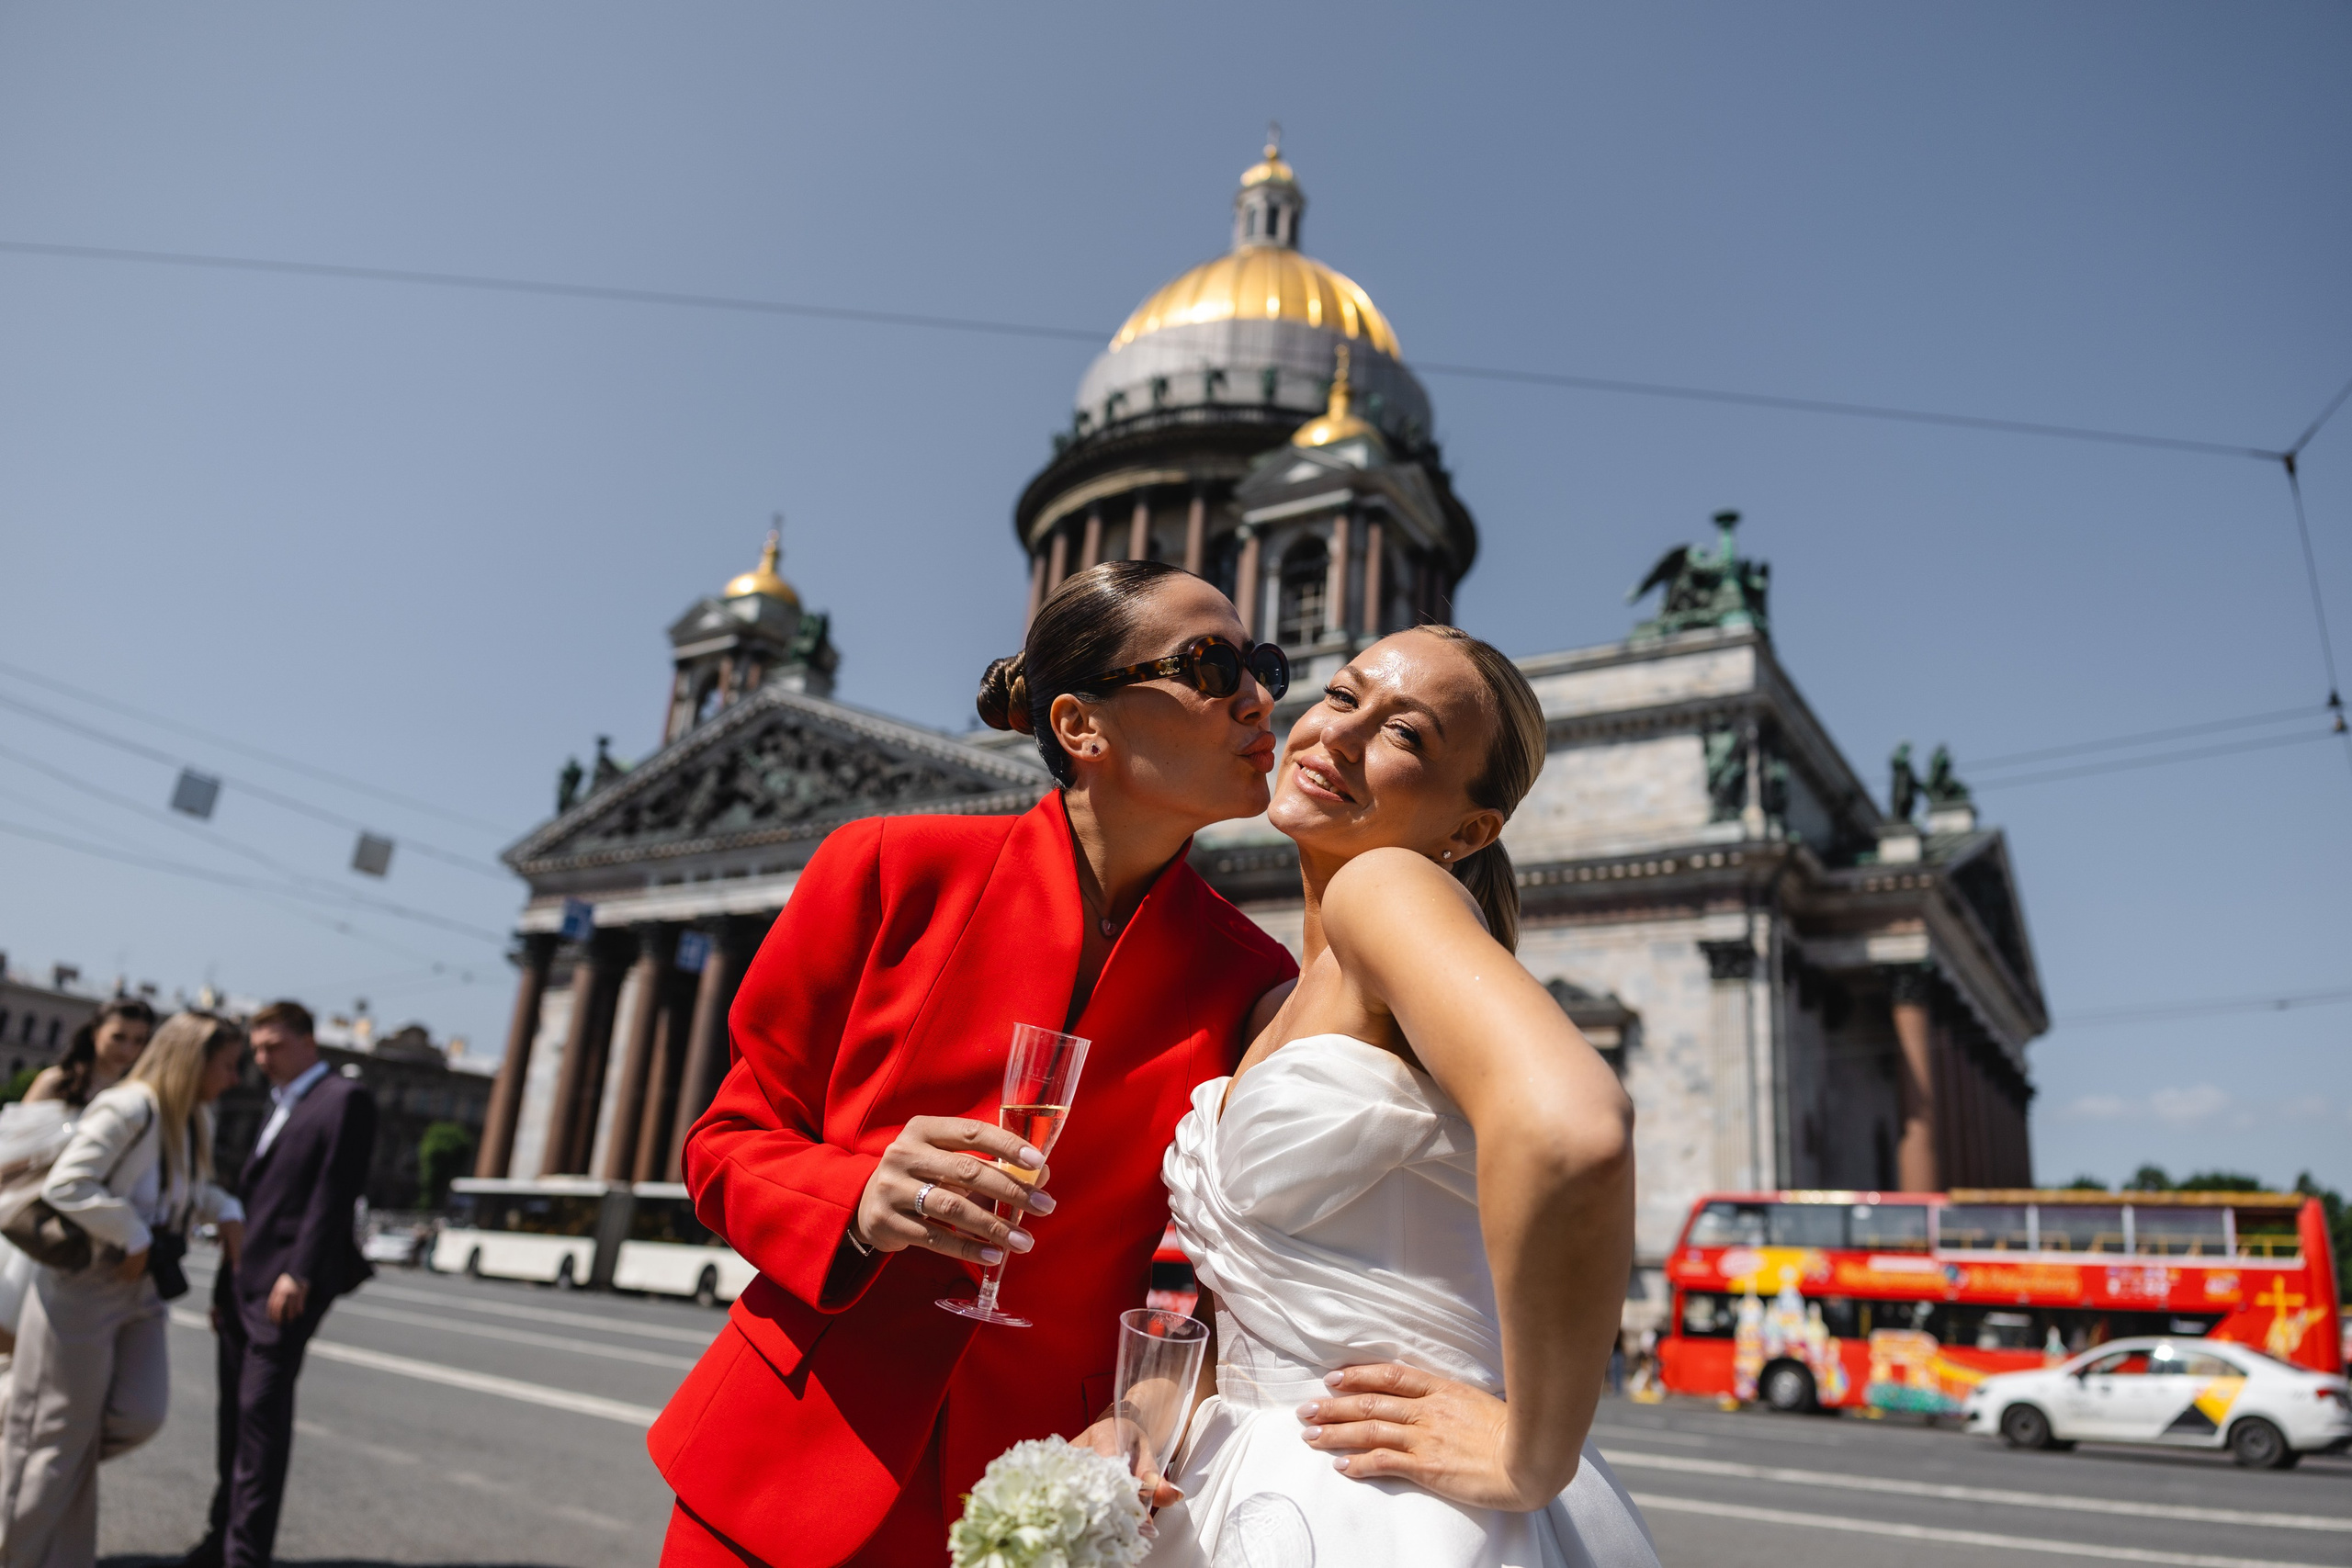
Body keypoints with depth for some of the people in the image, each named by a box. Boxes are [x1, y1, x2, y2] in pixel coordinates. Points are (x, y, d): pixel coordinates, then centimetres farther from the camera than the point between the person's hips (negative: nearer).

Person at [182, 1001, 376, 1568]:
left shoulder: (345, 1098, -6)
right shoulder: (280, 1108, 21)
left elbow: (336, 1194, -15)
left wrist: (299, 1274, -21)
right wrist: (226, 1282, 17)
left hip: (286, 1284, -8)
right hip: (244, 1281, 8)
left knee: (262, 1410, -9)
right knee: (234, 1410, 12)